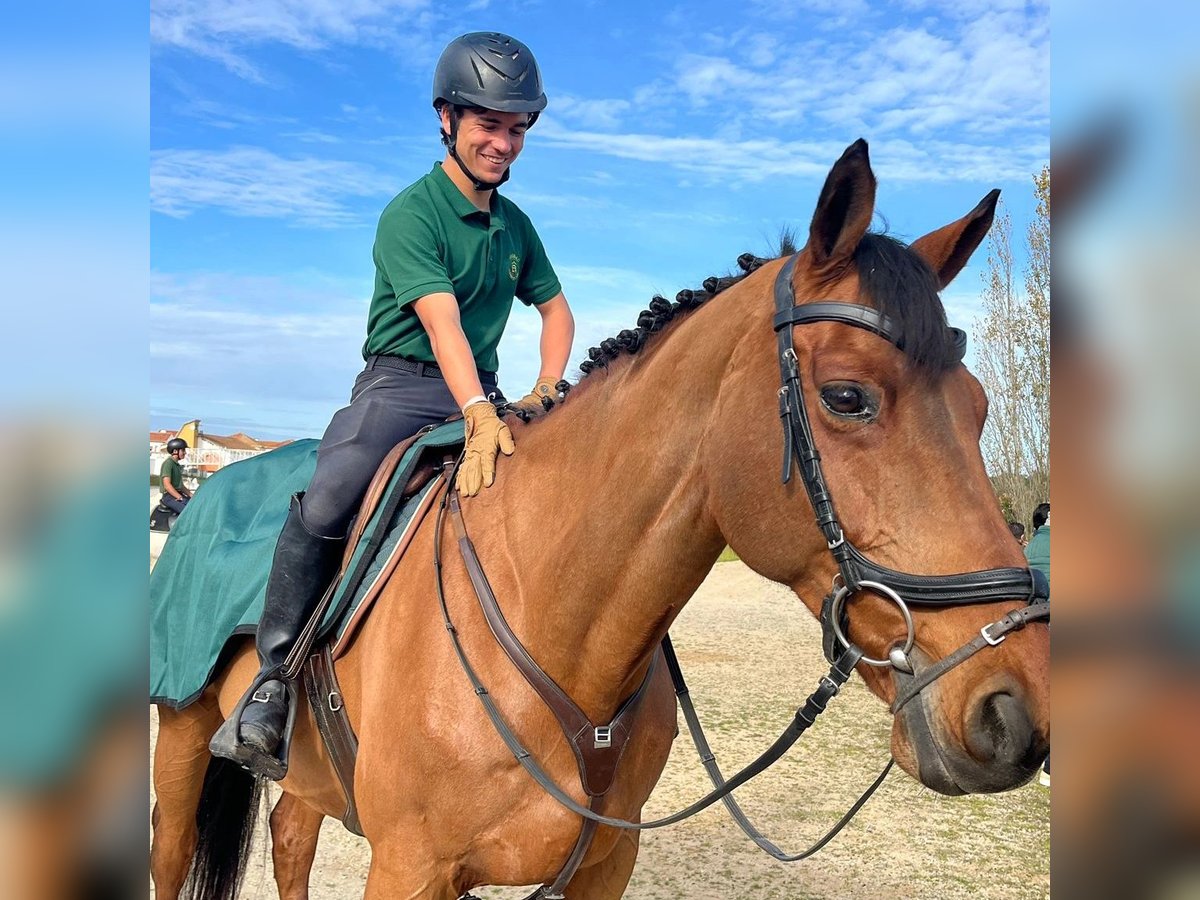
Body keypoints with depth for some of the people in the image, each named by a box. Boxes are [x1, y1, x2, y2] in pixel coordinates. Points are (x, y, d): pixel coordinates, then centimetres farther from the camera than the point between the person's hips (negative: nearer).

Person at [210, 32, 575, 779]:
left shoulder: (515, 224, 14)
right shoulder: (411, 214, -8)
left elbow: (556, 308, 20)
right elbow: (442, 321, -22)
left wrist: (545, 391, 0)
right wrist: (479, 416, -37)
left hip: (481, 392, 6)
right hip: (402, 383, -6)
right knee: (325, 506, -29)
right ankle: (273, 682, -14)